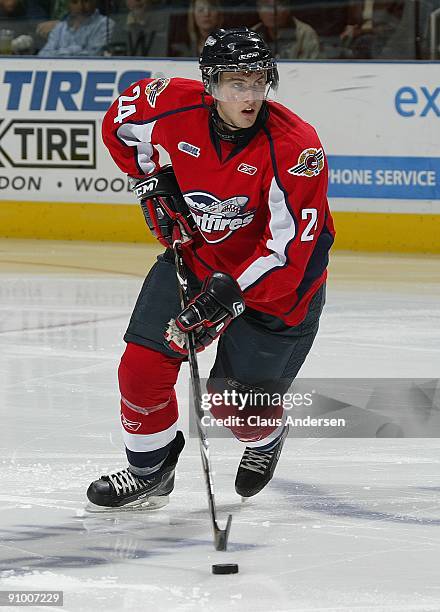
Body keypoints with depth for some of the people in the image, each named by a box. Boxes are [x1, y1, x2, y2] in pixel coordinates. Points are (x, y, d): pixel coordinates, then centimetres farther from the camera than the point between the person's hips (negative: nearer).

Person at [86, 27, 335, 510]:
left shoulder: (294, 147, -31)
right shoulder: (174, 105, -20)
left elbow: (289, 248, -30)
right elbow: (121, 122, 5)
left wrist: (227, 296, -35)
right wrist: (153, 184, -2)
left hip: (276, 278, -4)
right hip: (195, 251, 4)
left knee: (237, 401, -2)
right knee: (142, 367, -3)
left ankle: (267, 437, 35)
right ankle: (149, 469, 22)